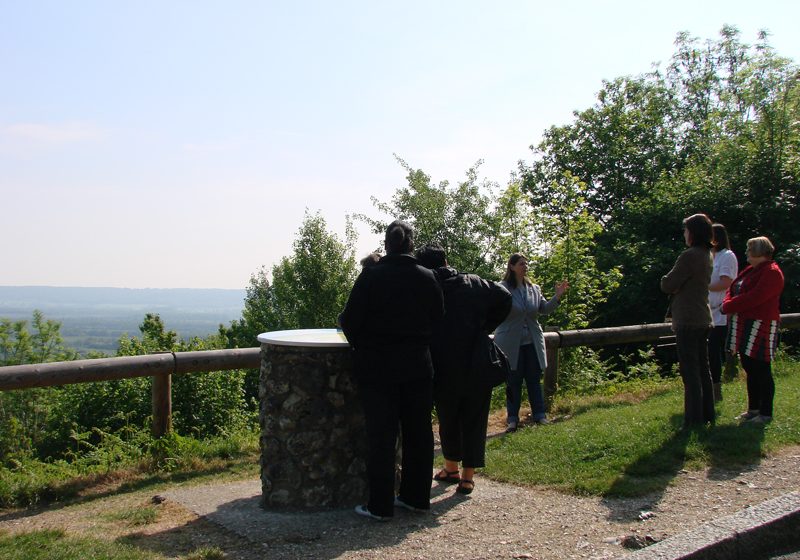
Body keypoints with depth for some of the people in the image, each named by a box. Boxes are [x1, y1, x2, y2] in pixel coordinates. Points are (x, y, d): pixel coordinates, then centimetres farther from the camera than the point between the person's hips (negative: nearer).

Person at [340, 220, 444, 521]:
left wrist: (362, 345, 10)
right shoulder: (428, 277, -1)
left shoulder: (371, 275, -10)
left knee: (381, 434, 3)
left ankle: (380, 505, 7)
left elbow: (350, 320, -8)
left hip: (377, 366, -3)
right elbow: (438, 318, 5)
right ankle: (416, 496, 24)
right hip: (418, 366, 3)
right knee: (418, 431, 14)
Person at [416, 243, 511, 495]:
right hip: (477, 368, 1)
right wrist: (486, 327, 4)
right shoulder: (474, 284, 0)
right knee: (474, 420, 10)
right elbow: (504, 298, -2)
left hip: (443, 369, -1)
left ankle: (451, 468, 30)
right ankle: (468, 475, 10)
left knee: (447, 418, 17)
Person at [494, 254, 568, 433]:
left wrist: (557, 297, -9)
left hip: (532, 342, 4)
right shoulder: (502, 288, -10)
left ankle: (540, 415, 20)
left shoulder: (534, 289, 7)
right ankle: (513, 419, 14)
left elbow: (544, 309, 6)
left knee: (534, 379, 11)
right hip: (511, 343, -4)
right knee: (513, 381, 5)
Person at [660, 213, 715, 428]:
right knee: (702, 368, 15)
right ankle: (707, 414, 23)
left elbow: (667, 285, -15)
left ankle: (694, 418, -1)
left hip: (688, 321, -9)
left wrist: (666, 280, 5)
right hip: (703, 319, 9)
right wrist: (677, 286, 2)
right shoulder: (707, 256, 11)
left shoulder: (690, 256, -18)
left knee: (690, 370, -4)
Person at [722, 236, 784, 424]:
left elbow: (754, 298, -23)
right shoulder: (750, 270, 16)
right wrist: (729, 304, -6)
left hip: (761, 327, -9)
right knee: (750, 369, 15)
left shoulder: (772, 273, -13)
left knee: (761, 370, -3)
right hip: (744, 326, 9)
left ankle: (766, 413, 5)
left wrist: (729, 307, -16)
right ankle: (753, 409, 25)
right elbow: (732, 289, 15)